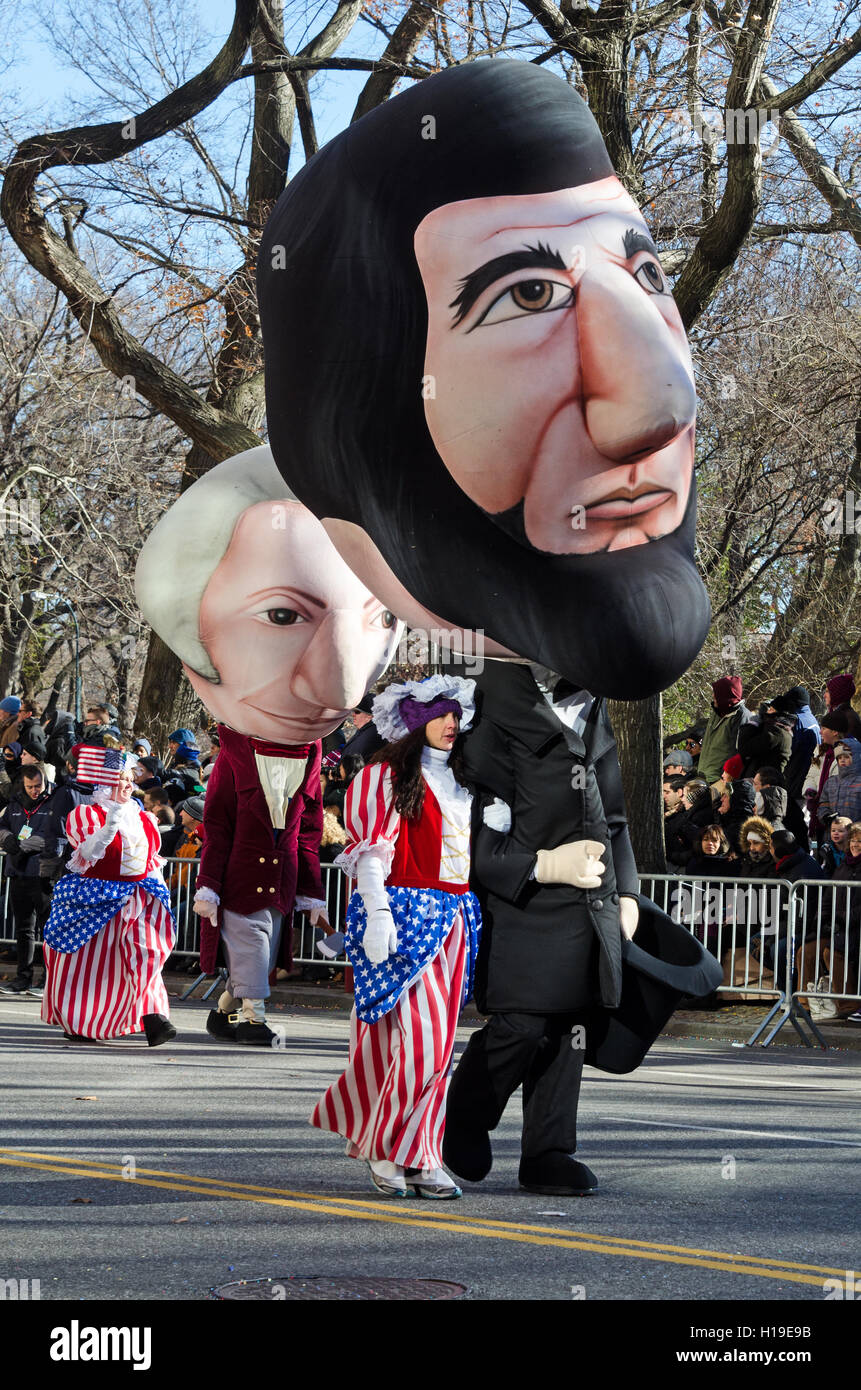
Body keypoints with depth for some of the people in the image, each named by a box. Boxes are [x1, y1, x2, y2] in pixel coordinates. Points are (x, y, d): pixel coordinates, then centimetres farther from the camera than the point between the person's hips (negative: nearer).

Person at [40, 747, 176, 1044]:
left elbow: (153, 860, 24)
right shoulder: (85, 815, -2)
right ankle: (77, 1022, 21)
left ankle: (152, 1016, -28)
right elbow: (88, 852, -17)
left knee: (146, 950, -18)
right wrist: (110, 825, -25)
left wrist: (156, 890, 17)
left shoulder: (145, 819, 15)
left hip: (138, 895, 3)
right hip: (95, 896, -3)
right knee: (85, 962, 4)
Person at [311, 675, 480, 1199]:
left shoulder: (461, 782, 19)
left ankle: (420, 1156, 10)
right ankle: (385, 1148, -3)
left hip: (454, 916, 7)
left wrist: (478, 918, 18)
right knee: (421, 1033, -14)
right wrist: (377, 914, -19)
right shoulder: (385, 776, -3)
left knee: (439, 1040, 4)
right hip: (404, 911, -7)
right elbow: (371, 851, -9)